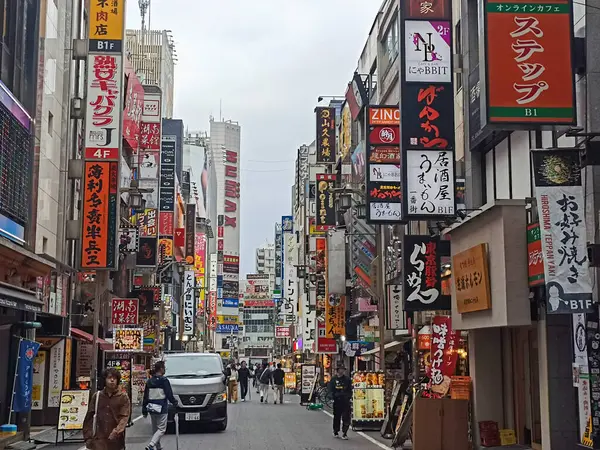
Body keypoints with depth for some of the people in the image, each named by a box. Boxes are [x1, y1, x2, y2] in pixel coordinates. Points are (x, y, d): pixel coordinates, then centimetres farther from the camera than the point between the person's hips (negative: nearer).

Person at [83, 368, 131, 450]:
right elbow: (89, 417, 9)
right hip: (98, 440, 1)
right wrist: (88, 436, 1)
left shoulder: (123, 397, 1)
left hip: (116, 440, -1)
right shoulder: (97, 396, 7)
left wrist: (117, 431, -24)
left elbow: (124, 417, -8)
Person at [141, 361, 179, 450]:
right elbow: (169, 395, -12)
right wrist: (175, 403, 6)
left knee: (155, 429, 18)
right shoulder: (164, 381, -11)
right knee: (161, 429, -4)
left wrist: (144, 410, 15)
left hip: (152, 409, 7)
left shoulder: (149, 381, 8)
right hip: (162, 409, -7)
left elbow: (145, 397, 10)